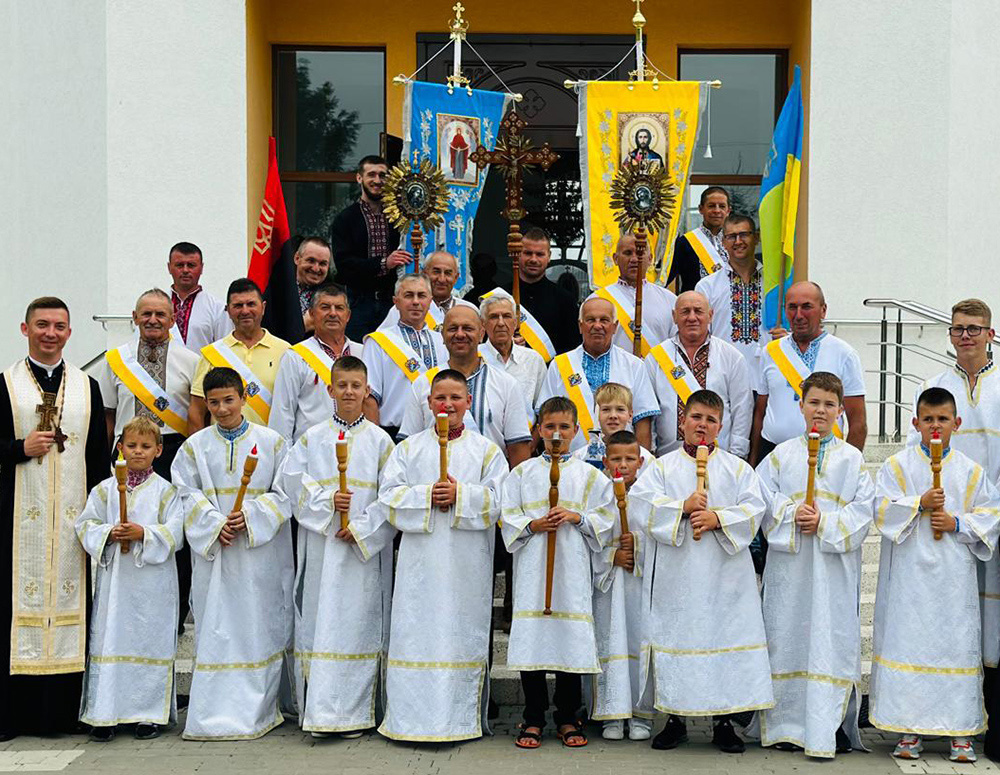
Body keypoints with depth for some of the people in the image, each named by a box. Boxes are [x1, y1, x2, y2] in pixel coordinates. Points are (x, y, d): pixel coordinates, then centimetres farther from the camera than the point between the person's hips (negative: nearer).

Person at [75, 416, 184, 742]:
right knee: (110, 641, 1)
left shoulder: (165, 491, 1)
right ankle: (104, 714, 8)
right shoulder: (104, 490, 8)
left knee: (151, 640, 2)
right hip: (114, 578, 2)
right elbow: (86, 525, 5)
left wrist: (144, 533, -19)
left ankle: (150, 713, 11)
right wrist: (108, 534, -13)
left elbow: (174, 533, -6)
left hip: (153, 582, -2)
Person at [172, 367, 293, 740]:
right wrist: (215, 524, -12)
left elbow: (284, 493, -1)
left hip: (260, 553, -1)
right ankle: (217, 707, 6)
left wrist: (250, 516, -14)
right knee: (216, 628, 1)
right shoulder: (195, 446, 8)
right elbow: (188, 494, 2)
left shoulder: (271, 442, 3)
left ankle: (258, 707, 6)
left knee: (260, 624, 0)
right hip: (213, 552, 1)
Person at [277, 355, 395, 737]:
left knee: (358, 622, -2)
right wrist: (326, 500, -13)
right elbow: (292, 480, 1)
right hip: (321, 545, 1)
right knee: (320, 619, 0)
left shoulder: (379, 440, 5)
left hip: (365, 548, -1)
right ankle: (319, 711, 6)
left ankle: (353, 712, 3)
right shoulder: (312, 438, 9)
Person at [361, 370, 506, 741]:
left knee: (463, 633, 0)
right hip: (420, 560, 1)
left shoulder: (485, 450, 9)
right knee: (416, 635, -1)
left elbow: (497, 500, -1)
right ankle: (411, 717, 5)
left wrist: (460, 495, -14)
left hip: (467, 562, -1)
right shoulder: (408, 448, 11)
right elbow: (389, 497, 2)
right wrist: (426, 496, -12)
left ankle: (463, 717, 8)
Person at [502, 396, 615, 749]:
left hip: (572, 566, 0)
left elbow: (604, 519, 6)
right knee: (531, 640, -1)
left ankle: (567, 717, 13)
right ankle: (533, 719, 10)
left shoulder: (589, 475, 9)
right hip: (532, 567, 0)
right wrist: (533, 525, -11)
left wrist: (577, 517, -10)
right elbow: (508, 518, 6)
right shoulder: (523, 473, 9)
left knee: (571, 639, 1)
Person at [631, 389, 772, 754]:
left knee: (726, 636, -1)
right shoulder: (662, 466, 9)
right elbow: (642, 500, -5)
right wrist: (683, 507, -16)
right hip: (675, 573, 0)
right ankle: (674, 719, 13)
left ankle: (723, 721, 9)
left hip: (724, 573, 0)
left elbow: (753, 507, -1)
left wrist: (718, 519, -15)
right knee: (673, 636, 1)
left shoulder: (737, 468, 10)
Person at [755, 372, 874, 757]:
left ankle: (831, 730, -2)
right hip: (788, 565, 1)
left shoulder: (853, 459, 8)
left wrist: (825, 522, -13)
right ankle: (789, 725, 11)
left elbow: (863, 508, 0)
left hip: (835, 564, -1)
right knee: (789, 637, 2)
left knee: (833, 638, -4)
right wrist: (792, 515, -13)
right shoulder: (781, 455, 9)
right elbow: (762, 498, 2)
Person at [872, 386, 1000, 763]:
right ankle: (910, 729, 8)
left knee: (957, 643, 1)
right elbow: (881, 507, -5)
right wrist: (920, 503, -15)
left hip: (954, 573, 1)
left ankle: (961, 730, 9)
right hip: (909, 572, -1)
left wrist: (958, 524, -9)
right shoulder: (897, 465, 4)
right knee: (908, 642, 0)